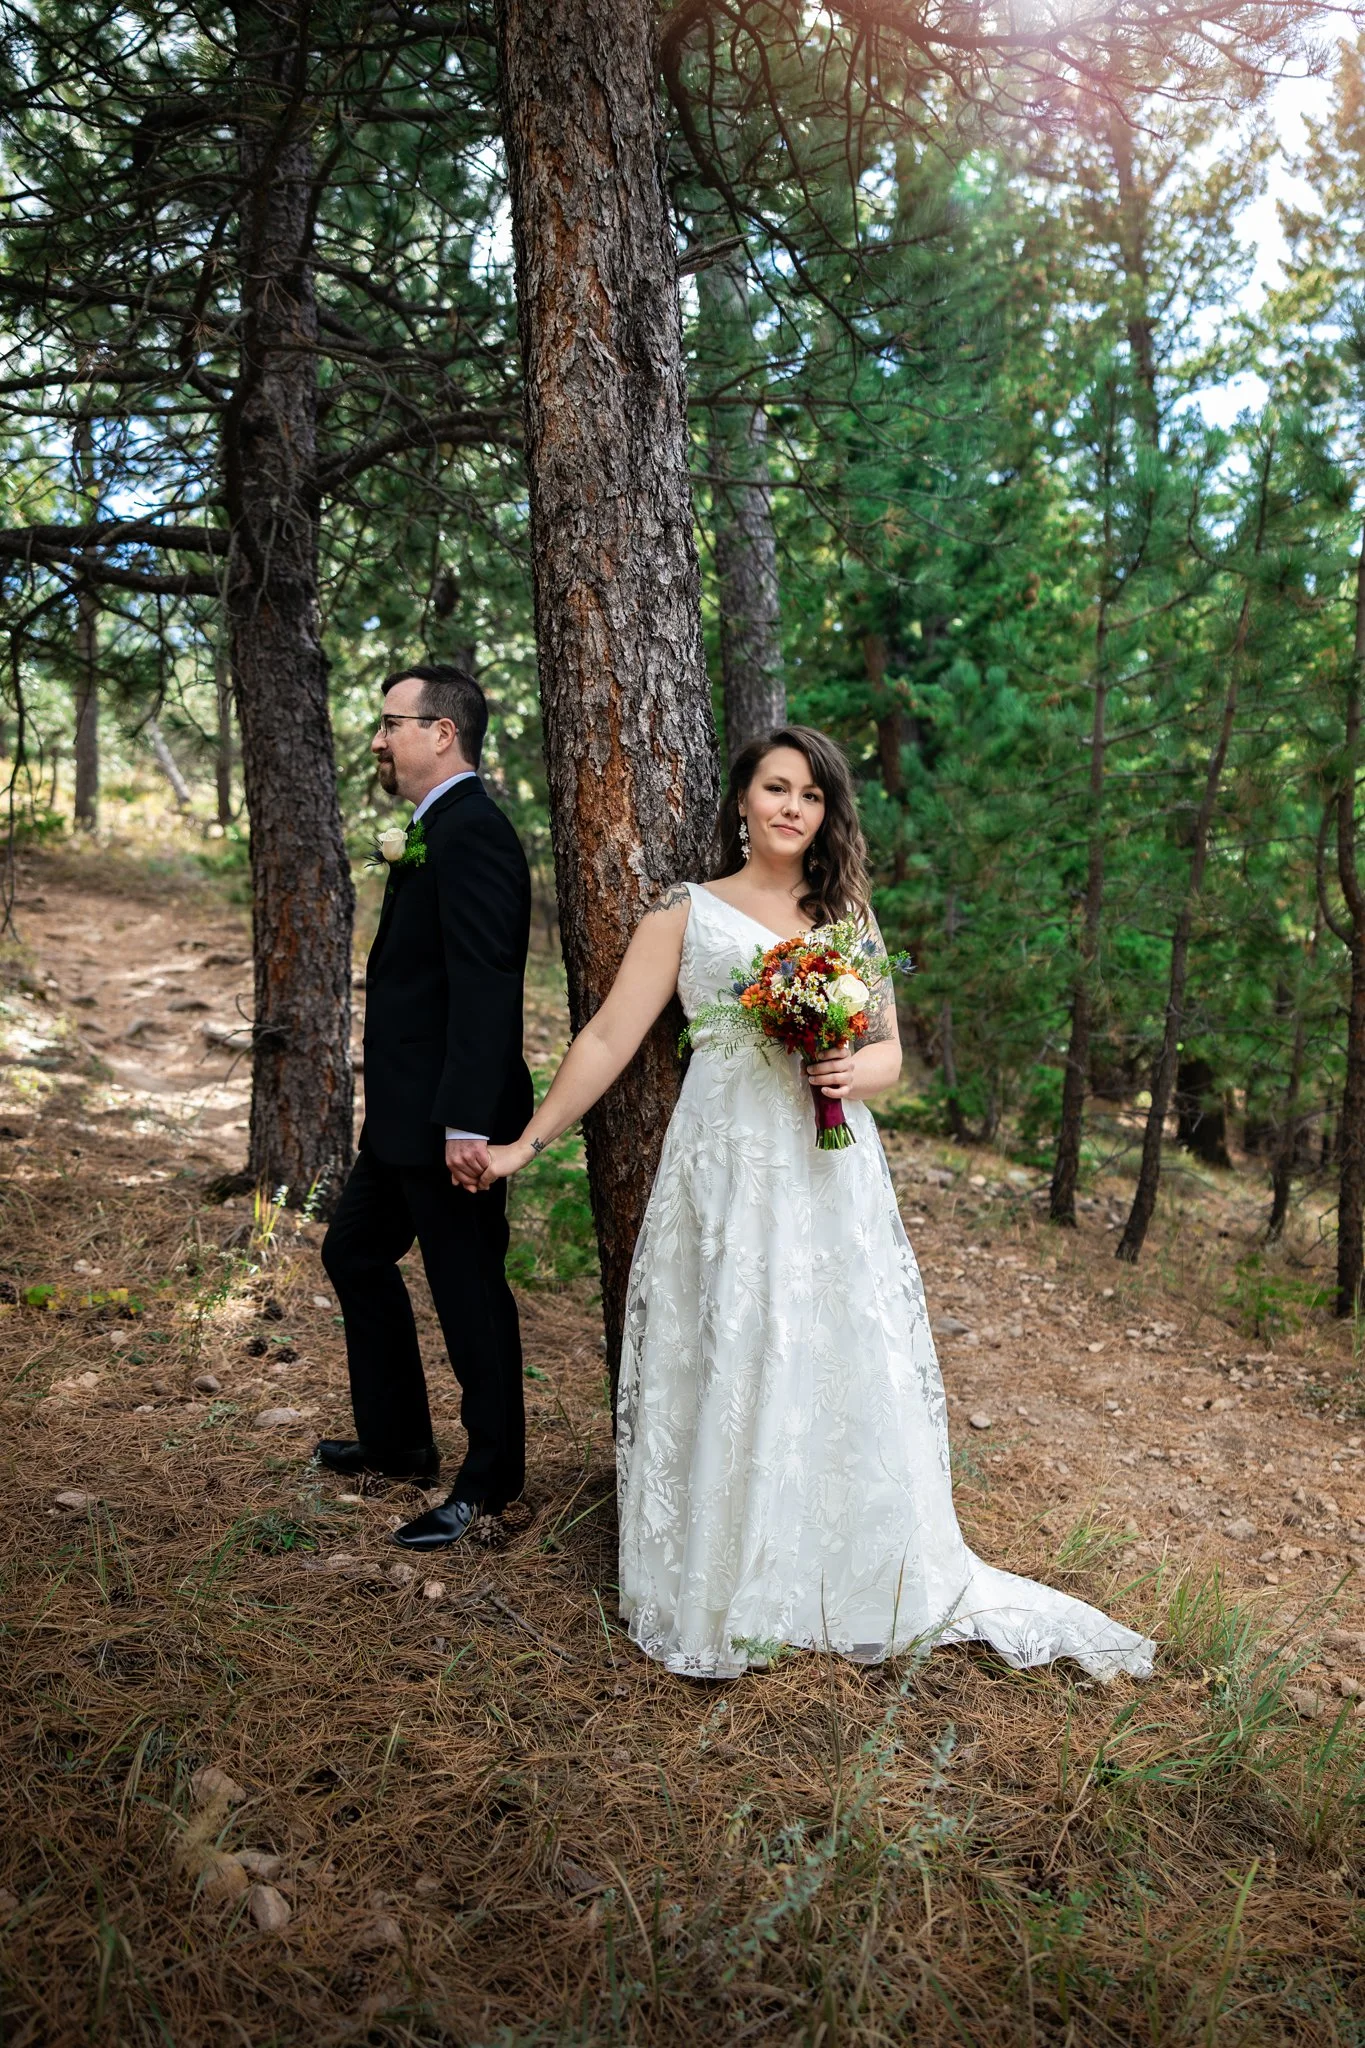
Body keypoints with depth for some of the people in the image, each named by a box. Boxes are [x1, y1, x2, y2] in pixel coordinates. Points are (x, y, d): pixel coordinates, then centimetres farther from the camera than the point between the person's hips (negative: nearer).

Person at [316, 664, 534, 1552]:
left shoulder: (470, 832, -18)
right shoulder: (439, 829, 14)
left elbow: (485, 985, -25)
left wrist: (465, 1122, -27)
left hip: (446, 1120, -11)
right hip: (406, 1115, 11)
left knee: (470, 1292, 3)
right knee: (355, 1252, 22)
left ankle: (491, 1478, 20)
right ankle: (397, 1439, 37)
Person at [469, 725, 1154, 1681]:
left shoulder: (847, 914, 15)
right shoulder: (686, 914, 4)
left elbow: (889, 1047, 15)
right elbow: (609, 1038, 2)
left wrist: (857, 1072, -8)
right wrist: (527, 1142, -2)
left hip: (834, 1178, 4)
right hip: (728, 1172, -3)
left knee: (851, 1368, 7)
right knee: (727, 1373, 0)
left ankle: (865, 1587, 26)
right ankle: (724, 1597, 17)